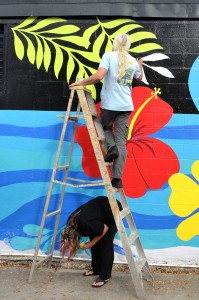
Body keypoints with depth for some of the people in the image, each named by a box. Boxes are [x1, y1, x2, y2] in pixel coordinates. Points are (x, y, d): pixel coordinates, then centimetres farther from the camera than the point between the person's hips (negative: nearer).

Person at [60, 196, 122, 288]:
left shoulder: (87, 223, -38)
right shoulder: (71, 222, -14)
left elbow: (105, 228, -21)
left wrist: (91, 243, -14)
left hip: (115, 210, -7)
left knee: (105, 242, -10)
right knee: (95, 242, 6)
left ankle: (105, 276, -3)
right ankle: (96, 269, 21)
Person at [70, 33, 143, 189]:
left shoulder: (109, 56, -5)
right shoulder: (133, 61, 10)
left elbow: (99, 76, -19)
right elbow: (139, 78, 30)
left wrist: (81, 82, -6)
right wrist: (140, 65, 48)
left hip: (109, 104, -3)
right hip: (126, 106, 3)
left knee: (106, 128, 27)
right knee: (122, 142, 2)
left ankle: (111, 146, -5)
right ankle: (117, 179, -4)